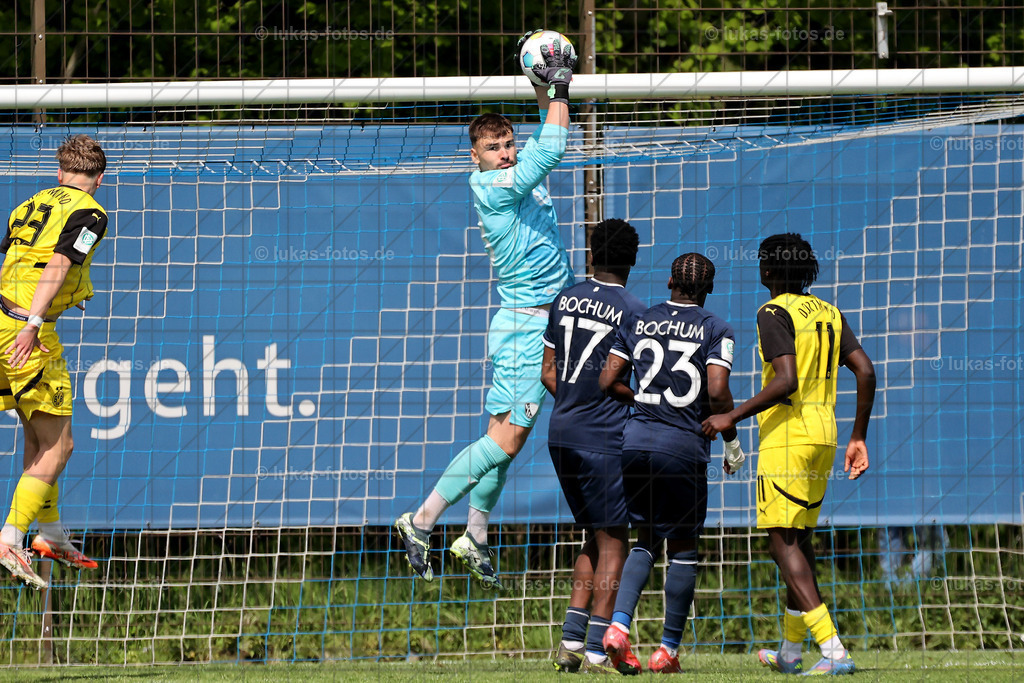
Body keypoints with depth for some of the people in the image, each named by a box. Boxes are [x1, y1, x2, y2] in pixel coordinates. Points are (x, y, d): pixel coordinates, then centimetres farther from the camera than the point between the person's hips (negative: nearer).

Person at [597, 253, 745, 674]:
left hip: (634, 442, 4)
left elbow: (607, 382, 7)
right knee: (683, 548, 9)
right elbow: (716, 393, -12)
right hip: (683, 448, -4)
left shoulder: (637, 323, 9)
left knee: (645, 540, 17)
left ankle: (619, 625, -4)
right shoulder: (716, 330, -1)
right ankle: (668, 650, 9)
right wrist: (731, 441, 2)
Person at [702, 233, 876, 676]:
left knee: (784, 542, -8)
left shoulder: (774, 314, -9)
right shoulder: (829, 315, 14)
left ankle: (833, 650, -21)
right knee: (800, 537, 19)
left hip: (785, 436, -8)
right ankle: (790, 651, 26)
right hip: (823, 436, 8)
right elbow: (865, 372, 7)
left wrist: (733, 417, -15)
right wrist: (858, 438, 13)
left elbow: (786, 381, -20)